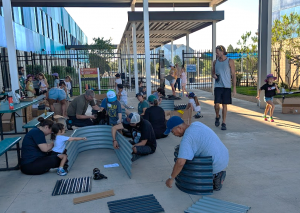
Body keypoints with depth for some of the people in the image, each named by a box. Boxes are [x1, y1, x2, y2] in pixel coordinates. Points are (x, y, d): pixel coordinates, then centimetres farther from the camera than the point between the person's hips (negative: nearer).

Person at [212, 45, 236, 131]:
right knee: (217, 104, -9)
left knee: (224, 105, 2)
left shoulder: (230, 61, 0)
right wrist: (214, 75, -5)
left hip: (227, 86, -1)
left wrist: (234, 88, -5)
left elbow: (233, 75, 0)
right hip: (218, 86, 2)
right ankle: (217, 116, 21)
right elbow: (213, 72, 20)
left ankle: (224, 123, 11)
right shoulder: (215, 62, 8)